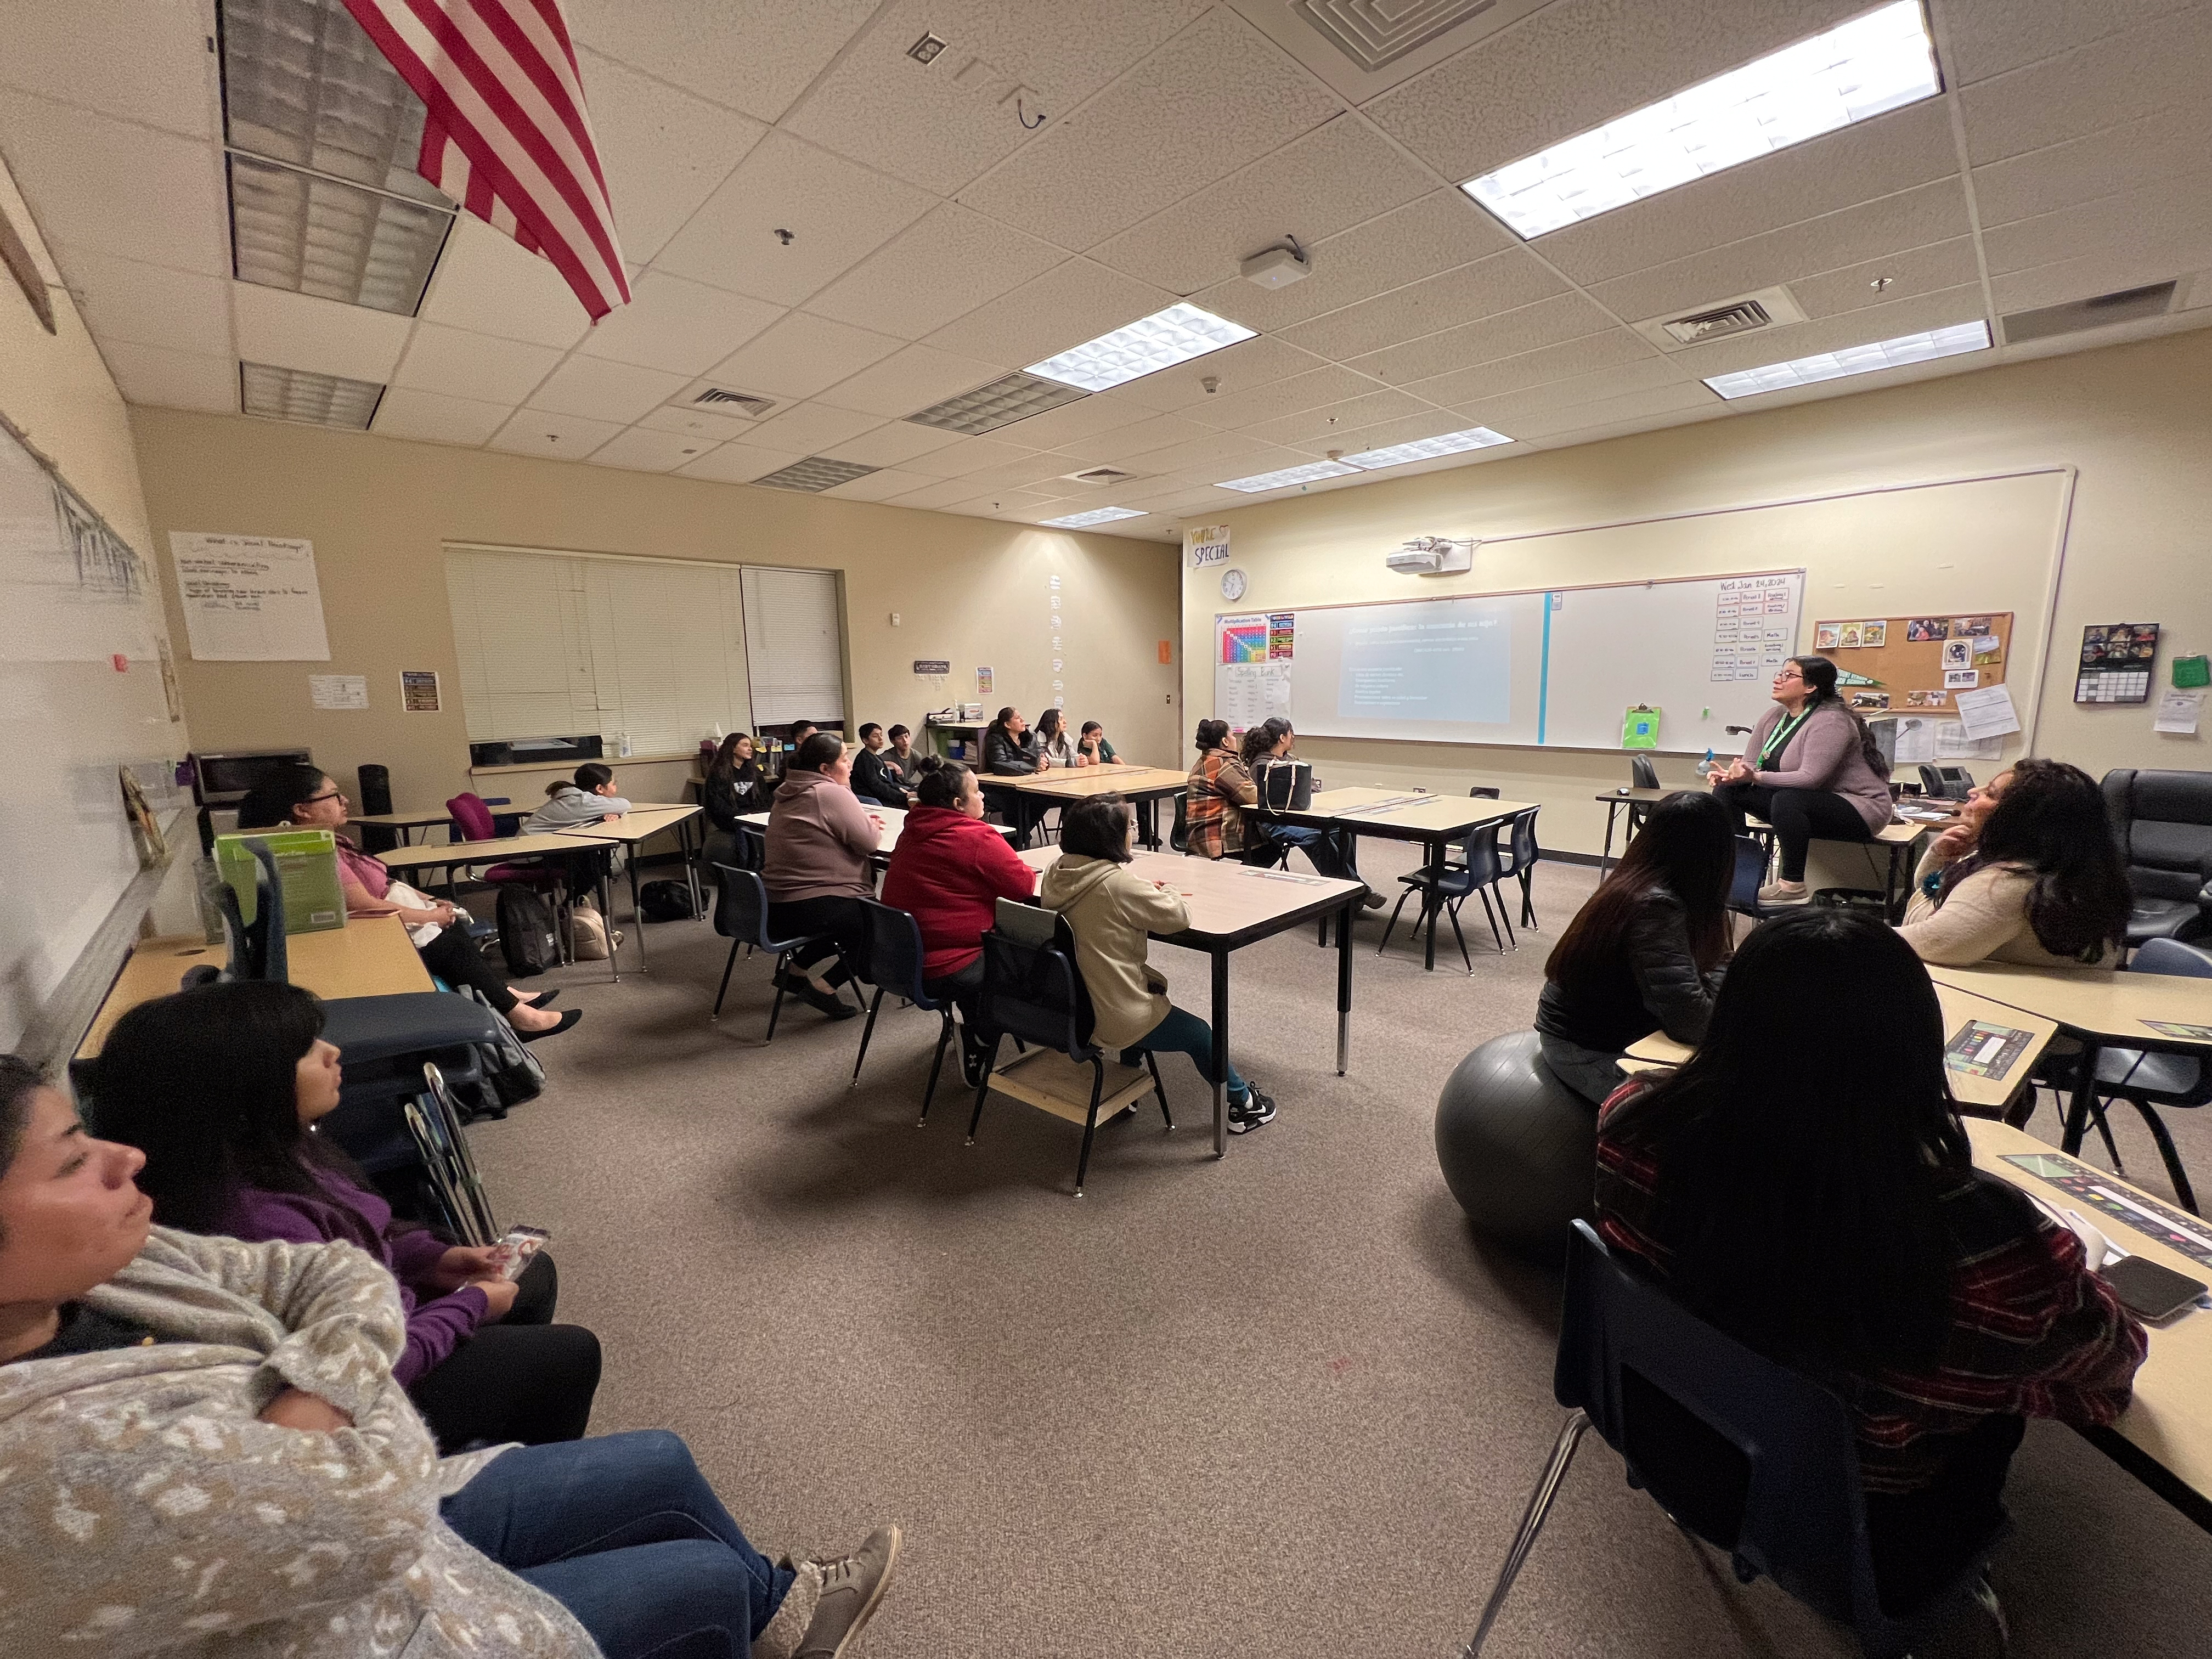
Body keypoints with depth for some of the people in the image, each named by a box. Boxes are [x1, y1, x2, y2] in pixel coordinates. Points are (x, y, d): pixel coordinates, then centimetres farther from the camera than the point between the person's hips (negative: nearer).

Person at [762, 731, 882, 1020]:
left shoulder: (789, 792, 15)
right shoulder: (832, 793, -14)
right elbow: (869, 842, -15)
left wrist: (864, 822, 11)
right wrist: (873, 827, 7)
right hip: (811, 907, -10)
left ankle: (797, 968, 21)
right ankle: (826, 986, 0)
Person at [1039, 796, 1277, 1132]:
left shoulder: (1055, 875, -3)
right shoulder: (1118, 883, -25)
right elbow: (1178, 916, -16)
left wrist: (1147, 890, 5)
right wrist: (1168, 892, 4)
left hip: (1068, 1007, 8)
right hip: (1115, 1020, -7)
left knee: (1151, 993, 35)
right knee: (1201, 1035, 17)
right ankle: (1243, 1104, 39)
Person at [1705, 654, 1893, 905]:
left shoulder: (1831, 721, -20)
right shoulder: (1773, 717, 4)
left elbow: (1810, 778, -30)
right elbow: (1749, 765, 2)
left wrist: (1756, 777, -37)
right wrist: (1730, 775, -21)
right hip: (1800, 802, 8)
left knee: (1788, 800, -37)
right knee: (1728, 789, -6)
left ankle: (1793, 887, -28)